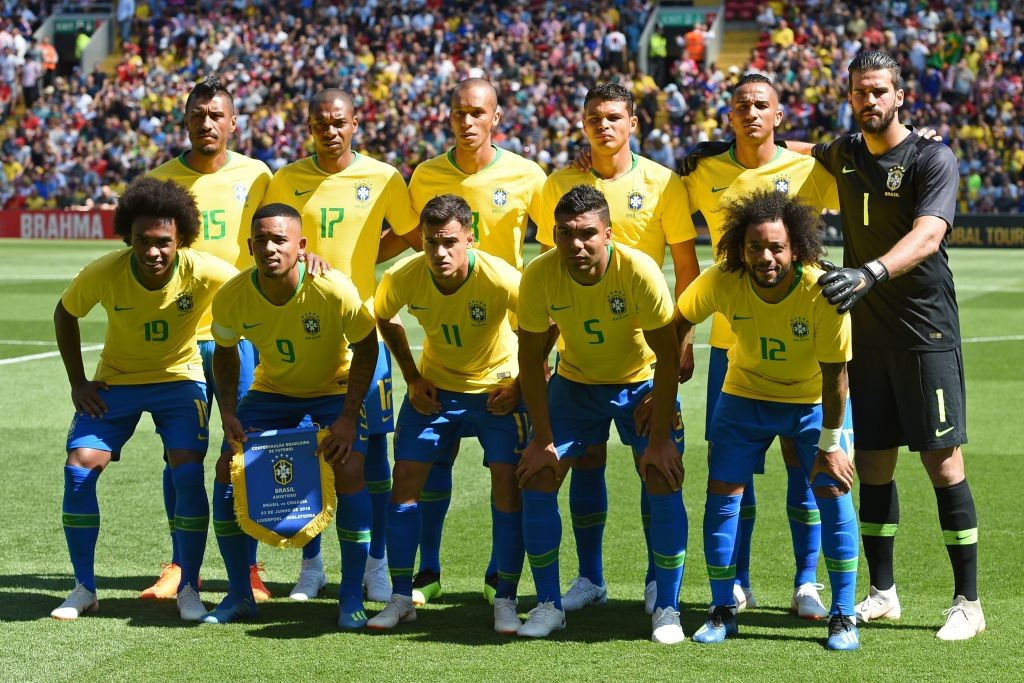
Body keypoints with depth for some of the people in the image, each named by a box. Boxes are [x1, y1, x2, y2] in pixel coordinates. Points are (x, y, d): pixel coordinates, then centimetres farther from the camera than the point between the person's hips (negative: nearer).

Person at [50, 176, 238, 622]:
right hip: (115, 381, 1)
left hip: (180, 380, -1)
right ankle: (84, 589, 2)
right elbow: (65, 313, -1)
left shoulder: (204, 273, -25)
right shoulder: (103, 274, -21)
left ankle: (188, 589, -2)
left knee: (188, 472, -20)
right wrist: (77, 381, -3)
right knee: (79, 467, -13)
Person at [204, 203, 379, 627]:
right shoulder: (232, 298, -20)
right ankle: (239, 595, 3)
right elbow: (225, 352, 0)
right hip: (272, 390, 3)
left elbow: (366, 348, -15)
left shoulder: (333, 290, -30)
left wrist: (348, 418, -21)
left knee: (349, 470, -25)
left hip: (335, 389, -3)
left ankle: (352, 598, -10)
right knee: (228, 468, -12)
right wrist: (228, 413, -12)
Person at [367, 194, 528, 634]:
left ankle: (505, 601, -2)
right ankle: (401, 597, 6)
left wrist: (519, 386, -13)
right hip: (435, 387, 3)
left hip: (497, 388, -3)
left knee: (507, 478, -13)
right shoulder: (402, 279, -20)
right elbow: (384, 320, 4)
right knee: (406, 475, -5)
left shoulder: (500, 280, -29)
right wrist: (413, 379, -1)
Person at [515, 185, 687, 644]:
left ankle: (667, 610, -2)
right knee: (538, 479, -8)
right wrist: (543, 441, -13)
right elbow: (531, 359, -12)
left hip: (642, 383, -2)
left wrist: (659, 440, -22)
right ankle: (548, 605, 6)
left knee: (664, 482, -15)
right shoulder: (539, 276, -23)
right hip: (574, 382, 2)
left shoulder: (639, 272, -30)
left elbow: (667, 357, -22)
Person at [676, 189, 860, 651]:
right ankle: (722, 612, 11)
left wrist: (829, 444, -16)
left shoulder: (823, 292, -30)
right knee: (721, 492, -4)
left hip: (814, 401, -2)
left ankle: (844, 617, 1)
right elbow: (678, 325, -5)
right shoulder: (721, 283, -25)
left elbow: (834, 373, -20)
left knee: (833, 492, -10)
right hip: (744, 397, 2)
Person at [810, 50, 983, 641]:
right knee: (873, 462, 7)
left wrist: (871, 272, -42)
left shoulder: (933, 159, -10)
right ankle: (883, 592, 18)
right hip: (865, 332, 5)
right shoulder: (843, 155, 9)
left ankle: (968, 602, -1)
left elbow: (927, 236, -26)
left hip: (926, 331, -5)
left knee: (943, 461, -6)